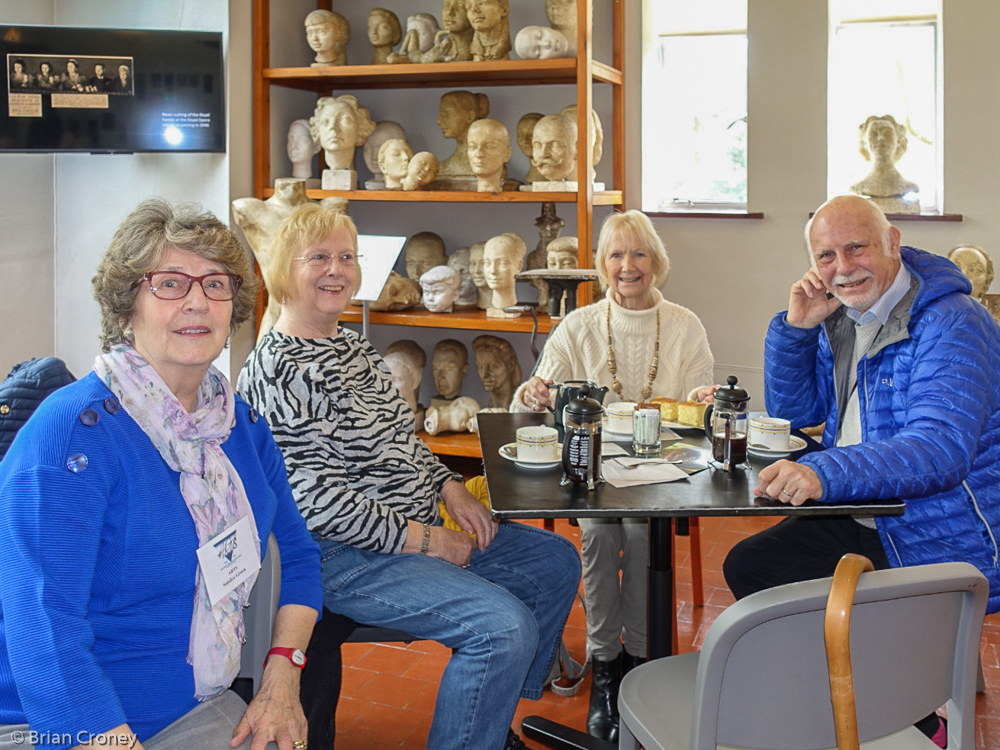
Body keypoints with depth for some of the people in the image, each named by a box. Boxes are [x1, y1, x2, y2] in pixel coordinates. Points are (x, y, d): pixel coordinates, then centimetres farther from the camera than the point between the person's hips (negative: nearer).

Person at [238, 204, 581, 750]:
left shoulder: (353, 346, 12)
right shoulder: (276, 373, -19)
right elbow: (314, 498, -24)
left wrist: (449, 487, 5)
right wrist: (421, 539, -19)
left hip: (420, 530, 11)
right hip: (345, 558, -11)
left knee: (555, 562, 15)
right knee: (507, 626, -25)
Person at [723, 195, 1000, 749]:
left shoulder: (951, 326, -20)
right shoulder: (842, 318, 7)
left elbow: (940, 448, -34)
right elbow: (795, 411, 16)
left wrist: (824, 472, -48)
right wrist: (796, 327, -1)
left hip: (942, 548, -9)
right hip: (862, 523, 9)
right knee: (748, 567, 7)